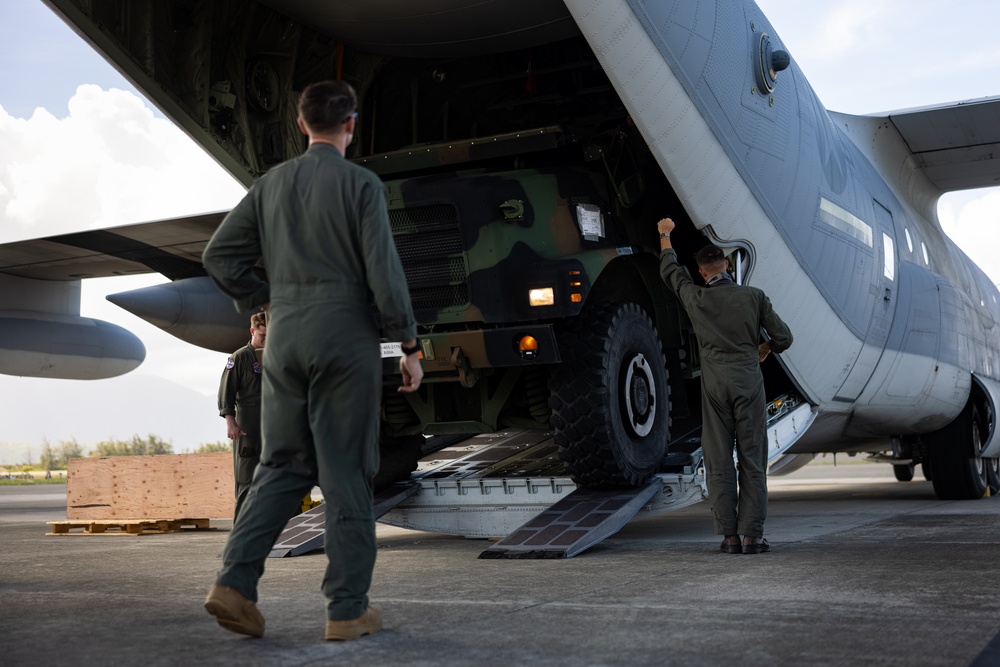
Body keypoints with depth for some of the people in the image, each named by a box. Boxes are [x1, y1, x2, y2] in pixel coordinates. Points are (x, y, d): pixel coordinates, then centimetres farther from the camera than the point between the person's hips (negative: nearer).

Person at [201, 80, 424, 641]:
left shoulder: (271, 185, 11)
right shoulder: (361, 184, -5)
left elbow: (219, 255, 10)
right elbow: (384, 273, -11)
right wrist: (410, 347, -5)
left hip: (284, 340, 5)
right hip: (346, 337, -5)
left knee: (284, 466, 13)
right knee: (346, 474, 1)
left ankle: (236, 583, 1)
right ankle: (348, 609, 6)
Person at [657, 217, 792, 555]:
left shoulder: (696, 299, 1)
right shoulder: (754, 297, 0)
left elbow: (670, 271, 20)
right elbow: (783, 337, 2)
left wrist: (665, 235, 36)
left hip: (715, 387, 0)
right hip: (749, 383, 0)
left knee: (719, 462, 4)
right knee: (752, 460, 3)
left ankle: (730, 536, 4)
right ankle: (752, 535, 1)